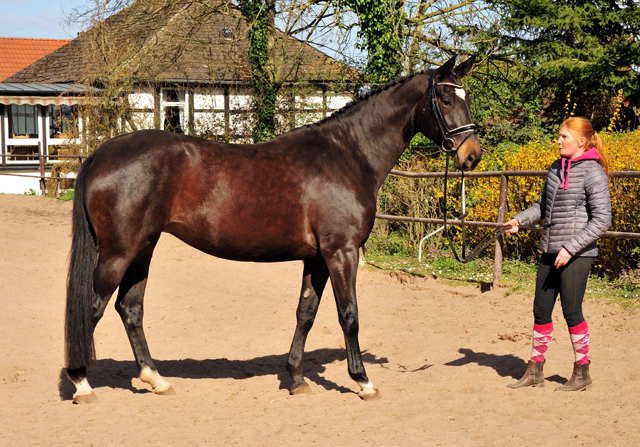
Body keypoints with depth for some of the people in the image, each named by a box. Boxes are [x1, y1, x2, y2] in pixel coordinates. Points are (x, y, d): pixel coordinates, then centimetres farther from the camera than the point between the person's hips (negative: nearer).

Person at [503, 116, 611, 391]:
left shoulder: (593, 173, -12)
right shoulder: (556, 168, 10)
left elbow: (602, 219, -16)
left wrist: (571, 248, -20)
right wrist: (520, 219, 4)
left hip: (577, 255, -7)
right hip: (551, 251, 7)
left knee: (571, 311, -1)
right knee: (541, 309, 10)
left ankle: (581, 374, 14)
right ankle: (535, 371, 19)